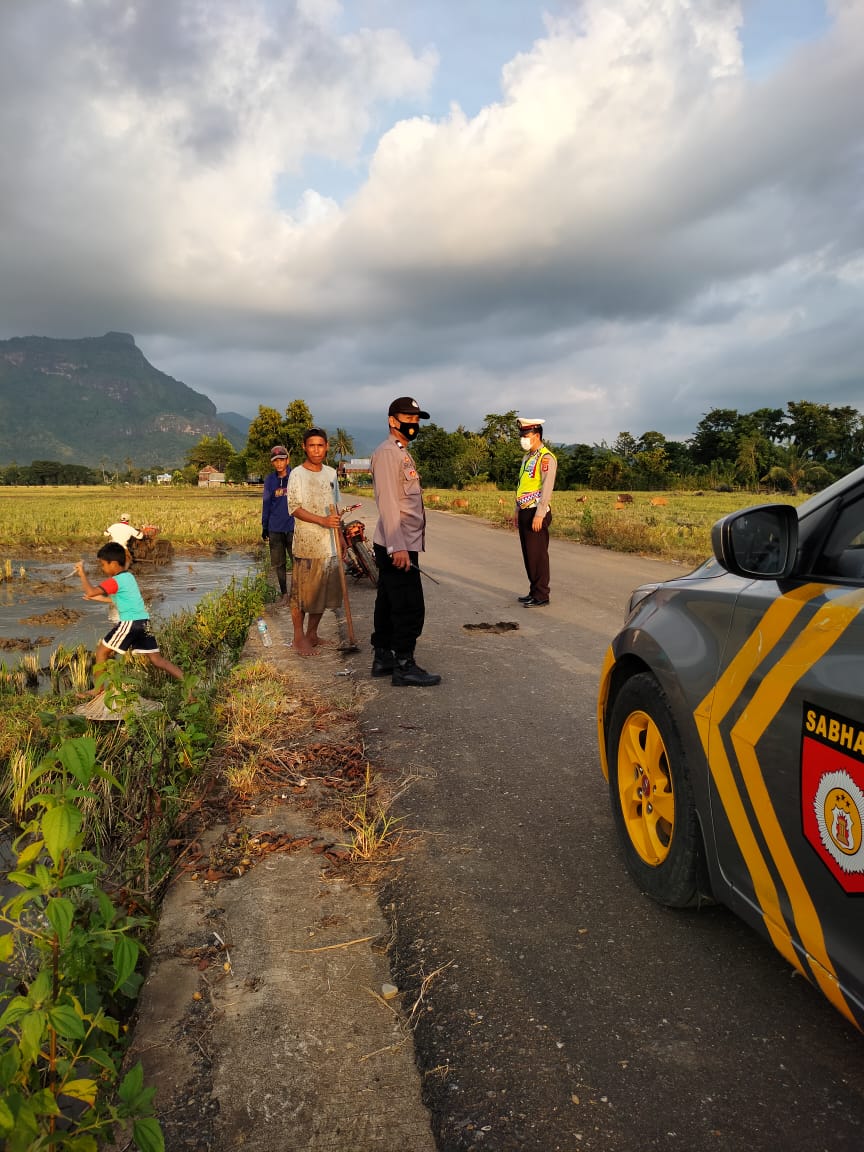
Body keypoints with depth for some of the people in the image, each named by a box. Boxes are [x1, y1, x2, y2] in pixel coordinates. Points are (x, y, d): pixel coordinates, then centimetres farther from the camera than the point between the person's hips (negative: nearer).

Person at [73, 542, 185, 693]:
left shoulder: (115, 581, -8)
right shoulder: (128, 577, 18)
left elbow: (90, 592, -19)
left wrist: (82, 573, -8)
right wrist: (99, 598, 30)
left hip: (130, 623, -8)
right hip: (144, 621, 8)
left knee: (101, 651, 8)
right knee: (156, 659, 9)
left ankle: (98, 690, 13)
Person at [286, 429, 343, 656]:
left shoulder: (331, 473, 13)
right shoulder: (297, 474, -5)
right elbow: (295, 508, -13)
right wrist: (323, 521, -24)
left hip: (329, 544, 6)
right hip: (306, 544, -6)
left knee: (324, 591, 10)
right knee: (302, 592, -1)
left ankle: (312, 633, 23)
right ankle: (299, 637, 9)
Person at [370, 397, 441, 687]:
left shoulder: (402, 453, 19)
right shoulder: (387, 453, -13)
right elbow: (387, 502, -20)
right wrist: (398, 547, -25)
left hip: (400, 545, 10)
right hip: (397, 546, -10)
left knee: (389, 603, 14)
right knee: (410, 608, -7)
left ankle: (383, 658, 21)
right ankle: (403, 666, 0)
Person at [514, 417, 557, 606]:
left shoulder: (546, 458, -12)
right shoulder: (527, 457, 17)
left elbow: (547, 488, -18)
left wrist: (539, 515, -22)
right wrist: (517, 511, 21)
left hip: (537, 513, -9)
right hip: (525, 512, 9)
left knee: (538, 555, -6)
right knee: (528, 554, 12)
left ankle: (541, 596, 0)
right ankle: (534, 592, 21)